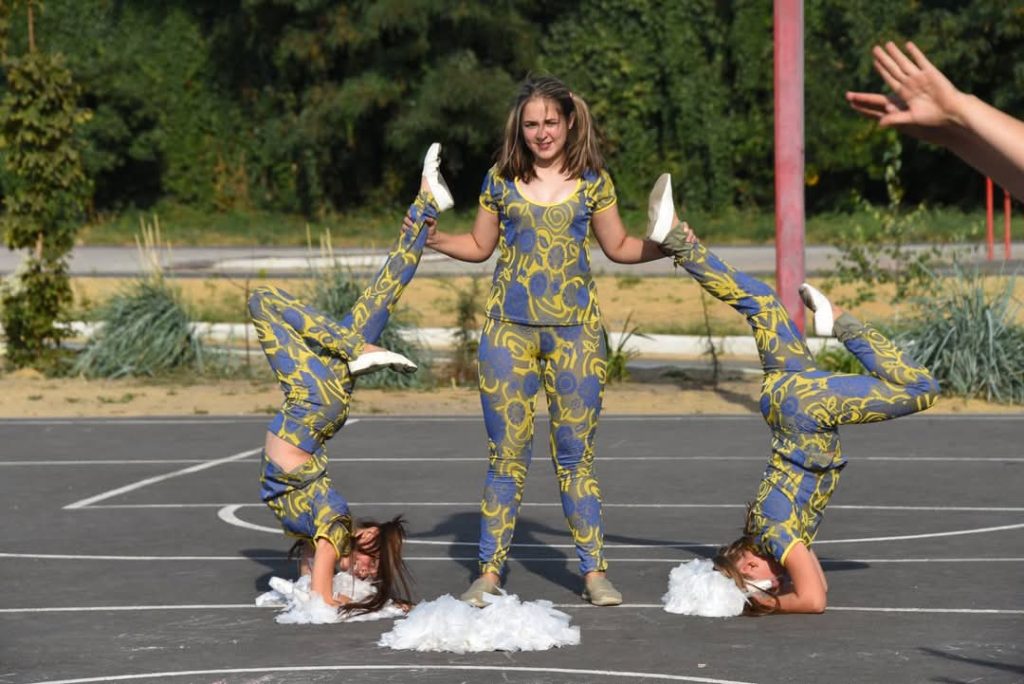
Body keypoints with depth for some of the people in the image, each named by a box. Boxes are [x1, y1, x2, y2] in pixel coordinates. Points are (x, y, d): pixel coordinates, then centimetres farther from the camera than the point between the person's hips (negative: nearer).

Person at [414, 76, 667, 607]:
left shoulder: (593, 181, 5)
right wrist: (434, 239, -2)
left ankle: (594, 570, 8)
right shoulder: (501, 179, 6)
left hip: (574, 330, 0)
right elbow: (480, 245, 15)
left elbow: (619, 247, 14)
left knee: (575, 453, 2)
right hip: (508, 328, 1)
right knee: (506, 452, 1)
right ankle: (490, 571, 6)